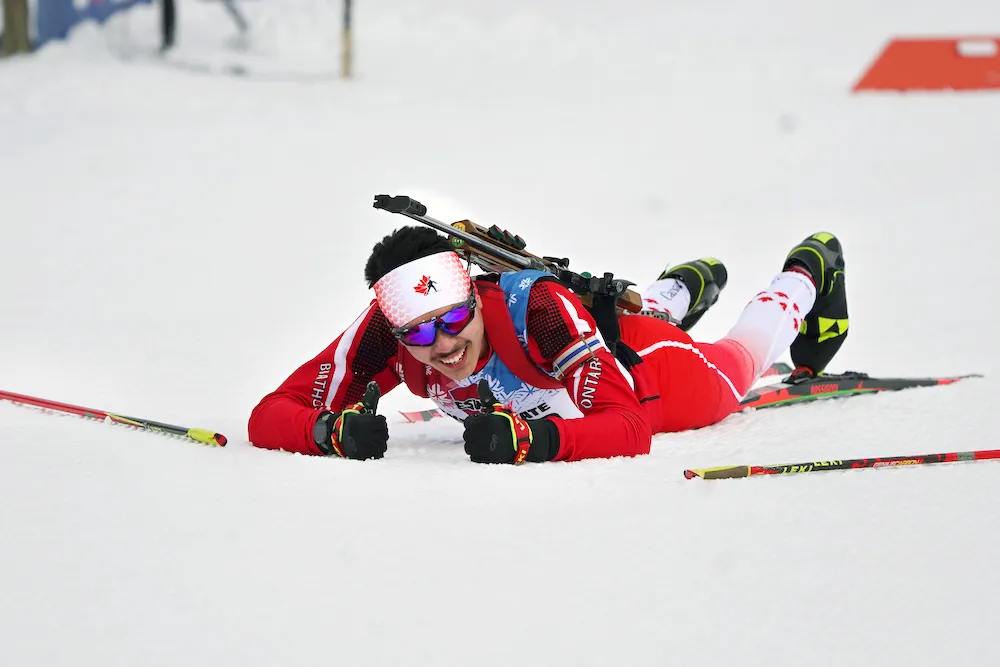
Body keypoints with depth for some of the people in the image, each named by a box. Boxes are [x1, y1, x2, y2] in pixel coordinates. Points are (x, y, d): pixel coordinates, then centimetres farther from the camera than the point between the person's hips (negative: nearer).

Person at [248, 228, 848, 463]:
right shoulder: (383, 333, -39)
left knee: (738, 362, 32)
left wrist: (531, 439, -69)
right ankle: (677, 294, 68)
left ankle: (809, 272, 60)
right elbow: (269, 416, -38)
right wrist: (335, 430, -59)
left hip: (652, 375, -3)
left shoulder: (537, 308, -48)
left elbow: (630, 429, -52)